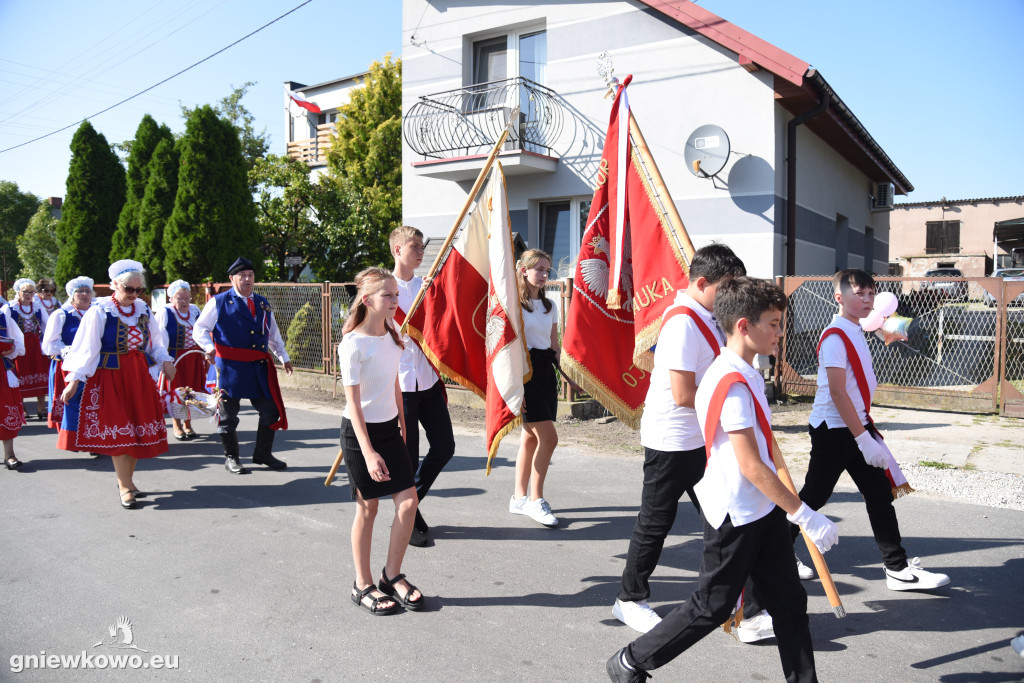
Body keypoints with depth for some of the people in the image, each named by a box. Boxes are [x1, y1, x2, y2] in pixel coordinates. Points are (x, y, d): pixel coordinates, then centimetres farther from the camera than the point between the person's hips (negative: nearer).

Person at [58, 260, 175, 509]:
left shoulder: (143, 309, 4)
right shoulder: (99, 311, -10)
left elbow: (151, 343, 13)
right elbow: (87, 348, -10)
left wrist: (165, 360, -4)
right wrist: (74, 381, -13)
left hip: (139, 376, 5)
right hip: (110, 376, -5)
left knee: (139, 428, 7)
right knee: (117, 429, -3)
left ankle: (126, 479, 22)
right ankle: (125, 487, 3)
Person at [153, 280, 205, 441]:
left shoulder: (195, 310, 7)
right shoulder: (164, 312, -8)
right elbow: (158, 338, -10)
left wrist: (205, 354, 14)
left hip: (194, 358, 5)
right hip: (174, 359, -4)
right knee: (175, 391, 1)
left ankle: (188, 424, 20)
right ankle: (177, 426, 15)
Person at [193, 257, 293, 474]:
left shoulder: (262, 303, 15)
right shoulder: (218, 302, 0)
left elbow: (273, 333, 24)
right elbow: (199, 329, 0)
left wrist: (284, 357, 24)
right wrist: (209, 347, -19)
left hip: (259, 366, 5)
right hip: (230, 366, -5)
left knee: (270, 411, 7)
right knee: (228, 415, 5)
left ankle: (263, 454, 23)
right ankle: (230, 457, 21)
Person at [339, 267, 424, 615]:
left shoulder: (392, 335, 3)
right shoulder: (353, 343, -18)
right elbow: (352, 401, -20)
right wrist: (368, 452, -23)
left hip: (390, 428, 6)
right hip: (360, 431, -6)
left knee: (408, 501, 2)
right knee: (367, 507, 4)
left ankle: (392, 575, 21)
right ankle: (363, 585, 22)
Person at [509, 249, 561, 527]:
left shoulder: (549, 305, 14)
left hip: (546, 371, 7)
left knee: (531, 436, 10)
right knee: (548, 436, -11)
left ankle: (519, 498, 21)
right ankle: (536, 500, 1)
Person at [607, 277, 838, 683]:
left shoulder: (747, 375, 9)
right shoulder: (732, 384, -23)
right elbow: (751, 466, -25)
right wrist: (805, 516, -19)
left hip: (762, 510, 9)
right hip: (735, 515, -9)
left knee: (789, 601, 13)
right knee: (711, 608, 4)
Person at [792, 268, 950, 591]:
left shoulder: (855, 333, 13)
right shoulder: (835, 336, -18)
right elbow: (837, 392, -23)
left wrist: (868, 430, 21)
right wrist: (863, 438, -22)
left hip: (856, 427, 9)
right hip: (833, 431, -9)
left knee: (880, 494, 8)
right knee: (813, 497, 2)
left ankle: (897, 567, 16)